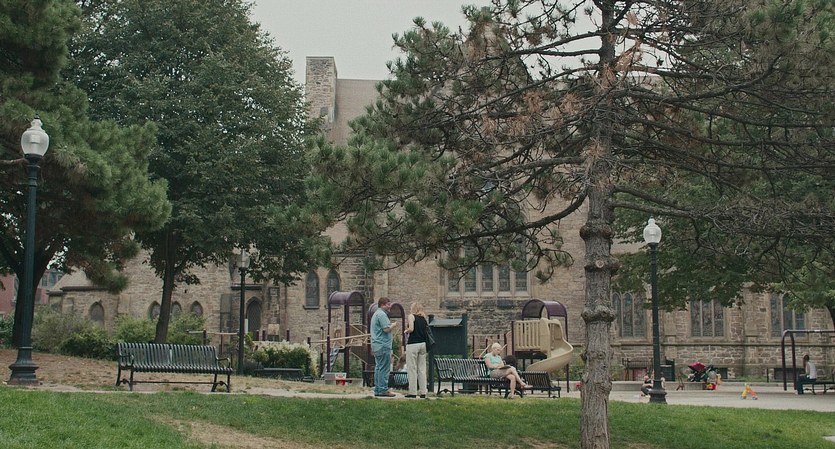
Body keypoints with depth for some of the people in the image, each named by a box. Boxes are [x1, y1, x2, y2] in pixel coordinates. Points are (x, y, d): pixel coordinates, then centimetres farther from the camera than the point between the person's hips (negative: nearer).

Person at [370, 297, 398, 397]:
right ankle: (383, 390, -8)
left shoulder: (376, 314, 21)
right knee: (384, 368, -8)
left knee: (378, 368, 12)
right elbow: (386, 329, -20)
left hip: (376, 345, 11)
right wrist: (393, 325, -5)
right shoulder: (382, 314, -13)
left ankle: (377, 390, 14)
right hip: (383, 345, -11)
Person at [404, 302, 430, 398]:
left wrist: (406, 330, 4)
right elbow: (427, 331, 8)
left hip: (413, 344, -6)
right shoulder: (424, 318, 13)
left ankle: (412, 392, -2)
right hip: (423, 344, 6)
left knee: (412, 369, -2)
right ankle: (423, 392, 7)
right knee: (422, 369, 8)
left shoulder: (411, 316, -3)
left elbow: (411, 329, -15)